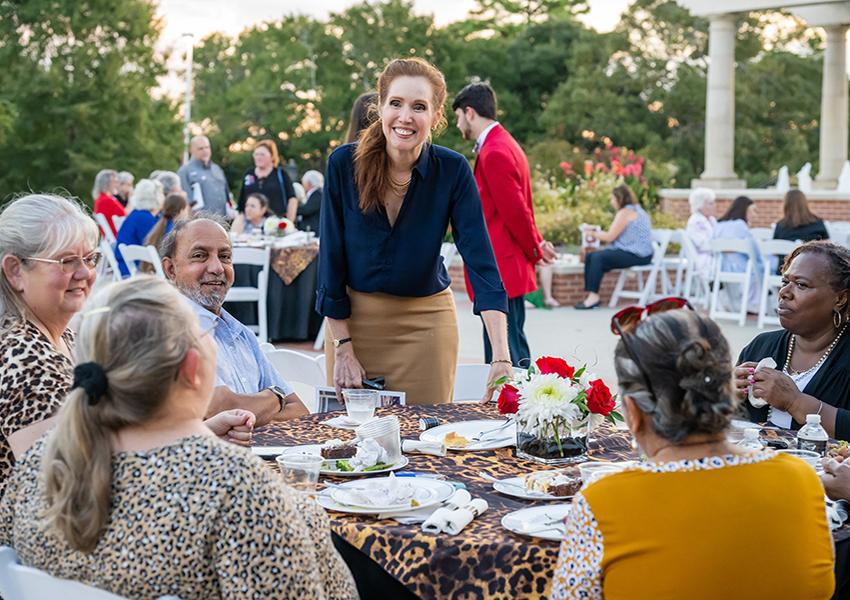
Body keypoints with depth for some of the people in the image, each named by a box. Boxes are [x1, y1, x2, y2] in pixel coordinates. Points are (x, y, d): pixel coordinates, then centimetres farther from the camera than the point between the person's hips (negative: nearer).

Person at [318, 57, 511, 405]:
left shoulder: (452, 171, -14)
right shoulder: (344, 164, -14)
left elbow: (480, 260, -21)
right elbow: (331, 259, -9)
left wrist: (501, 358, -30)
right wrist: (343, 349, -11)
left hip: (426, 321, 0)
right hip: (354, 316, 0)